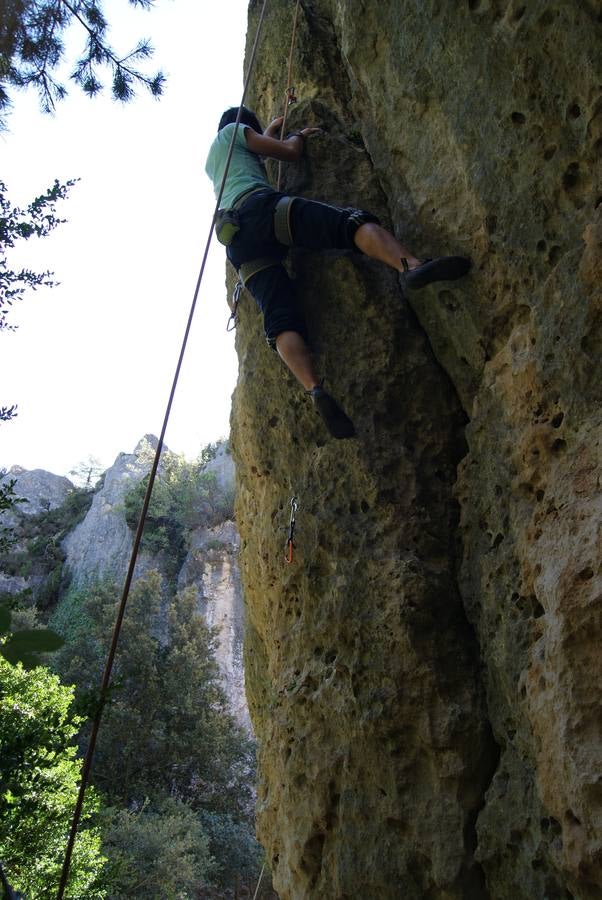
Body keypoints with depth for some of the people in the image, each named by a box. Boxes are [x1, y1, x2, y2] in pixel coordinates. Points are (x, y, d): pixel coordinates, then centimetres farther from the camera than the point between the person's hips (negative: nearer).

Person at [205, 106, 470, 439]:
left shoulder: (211, 160, 42)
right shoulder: (235, 130, 24)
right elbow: (289, 152, 18)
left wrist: (270, 129, 74)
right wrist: (298, 135, 40)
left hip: (237, 240, 5)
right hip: (260, 206, -5)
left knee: (282, 321, -14)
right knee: (351, 222, -20)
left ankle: (315, 389, -40)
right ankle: (411, 265, -52)